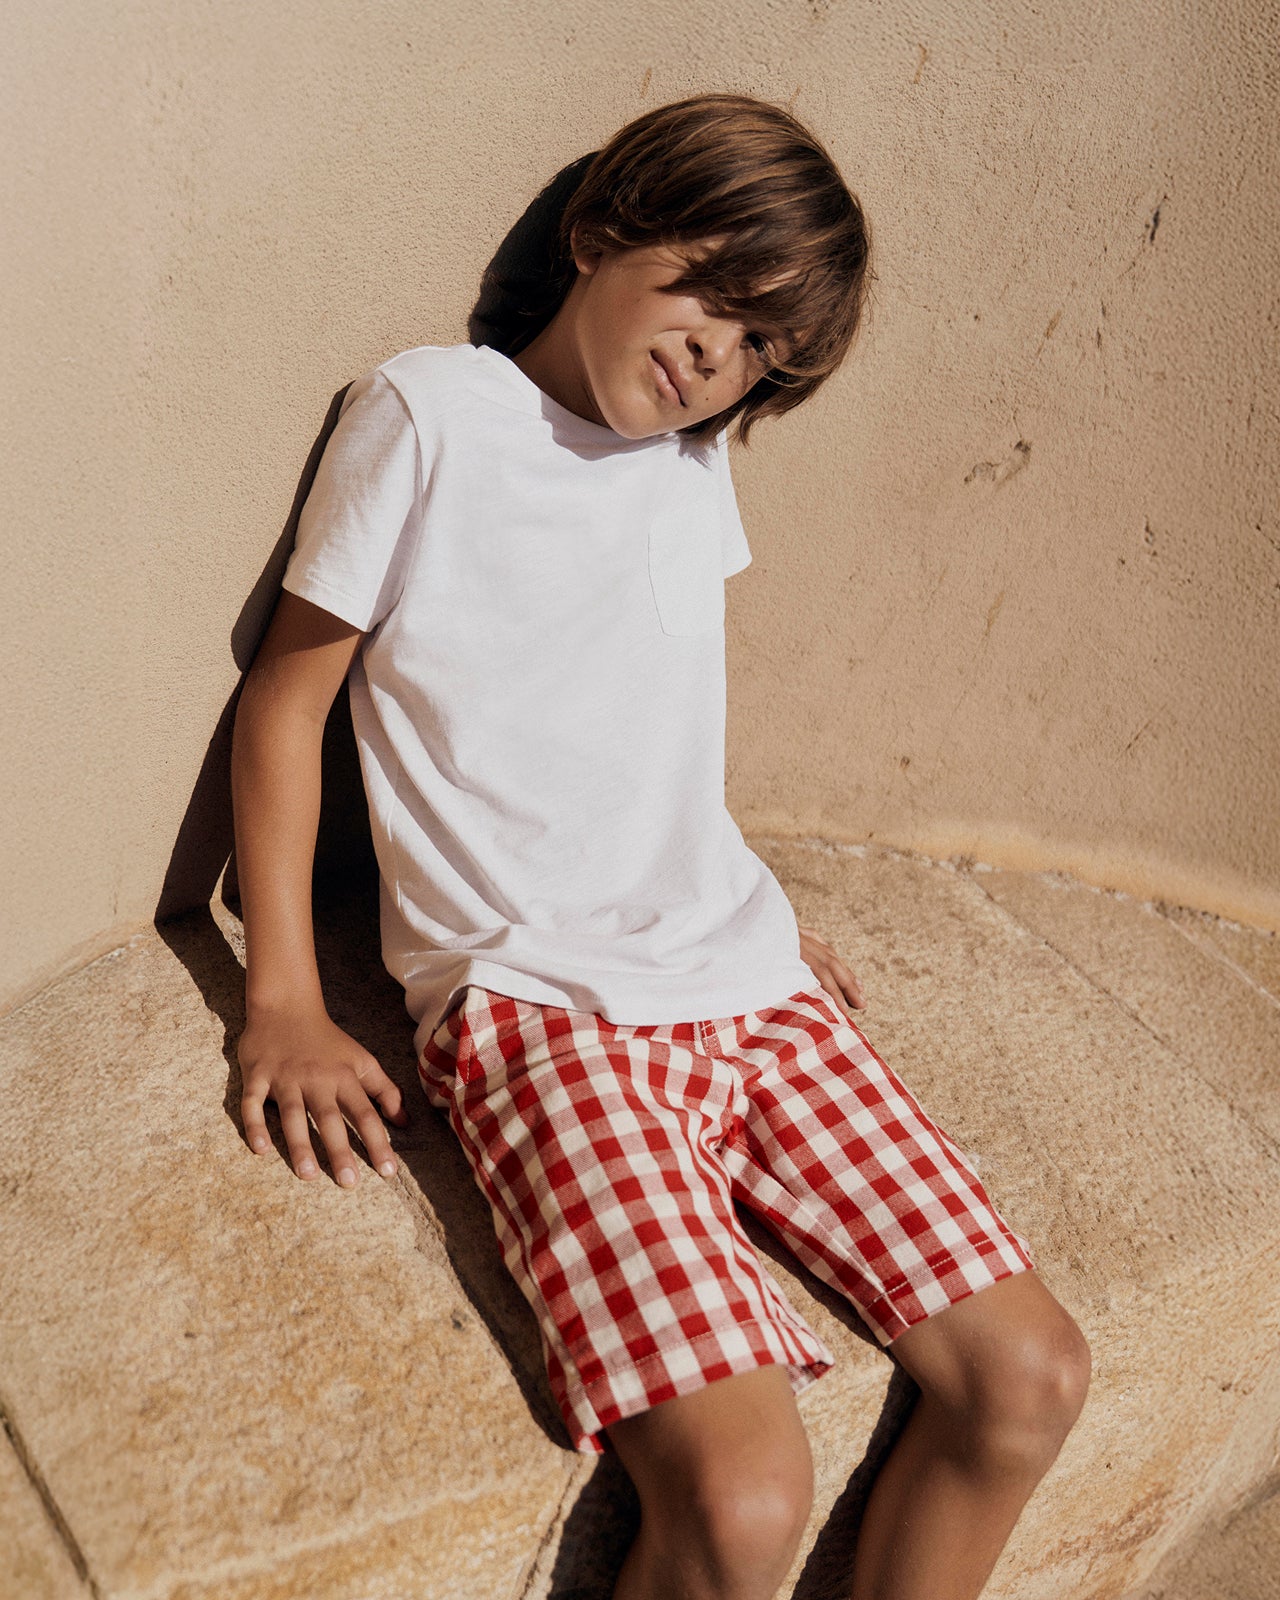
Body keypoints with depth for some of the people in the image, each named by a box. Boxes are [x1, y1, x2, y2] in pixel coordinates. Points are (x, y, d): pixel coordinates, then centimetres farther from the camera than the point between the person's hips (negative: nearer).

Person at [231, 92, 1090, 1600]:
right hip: (538, 1002, -6)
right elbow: (288, 689, 2)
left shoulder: (694, 457, 17)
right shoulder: (428, 411, 1)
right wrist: (281, 999, -4)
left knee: (1031, 1376, -6)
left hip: (746, 979, 6)